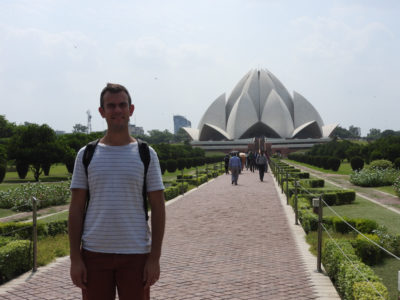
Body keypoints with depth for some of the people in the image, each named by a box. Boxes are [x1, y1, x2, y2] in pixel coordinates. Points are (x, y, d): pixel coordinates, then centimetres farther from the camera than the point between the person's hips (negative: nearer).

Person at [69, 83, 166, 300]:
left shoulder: (146, 154, 2)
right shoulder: (86, 154, 5)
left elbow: (158, 209, 1)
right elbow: (76, 209, 3)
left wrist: (155, 258, -6)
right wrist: (75, 258, -3)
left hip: (136, 255, -1)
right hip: (94, 253, 1)